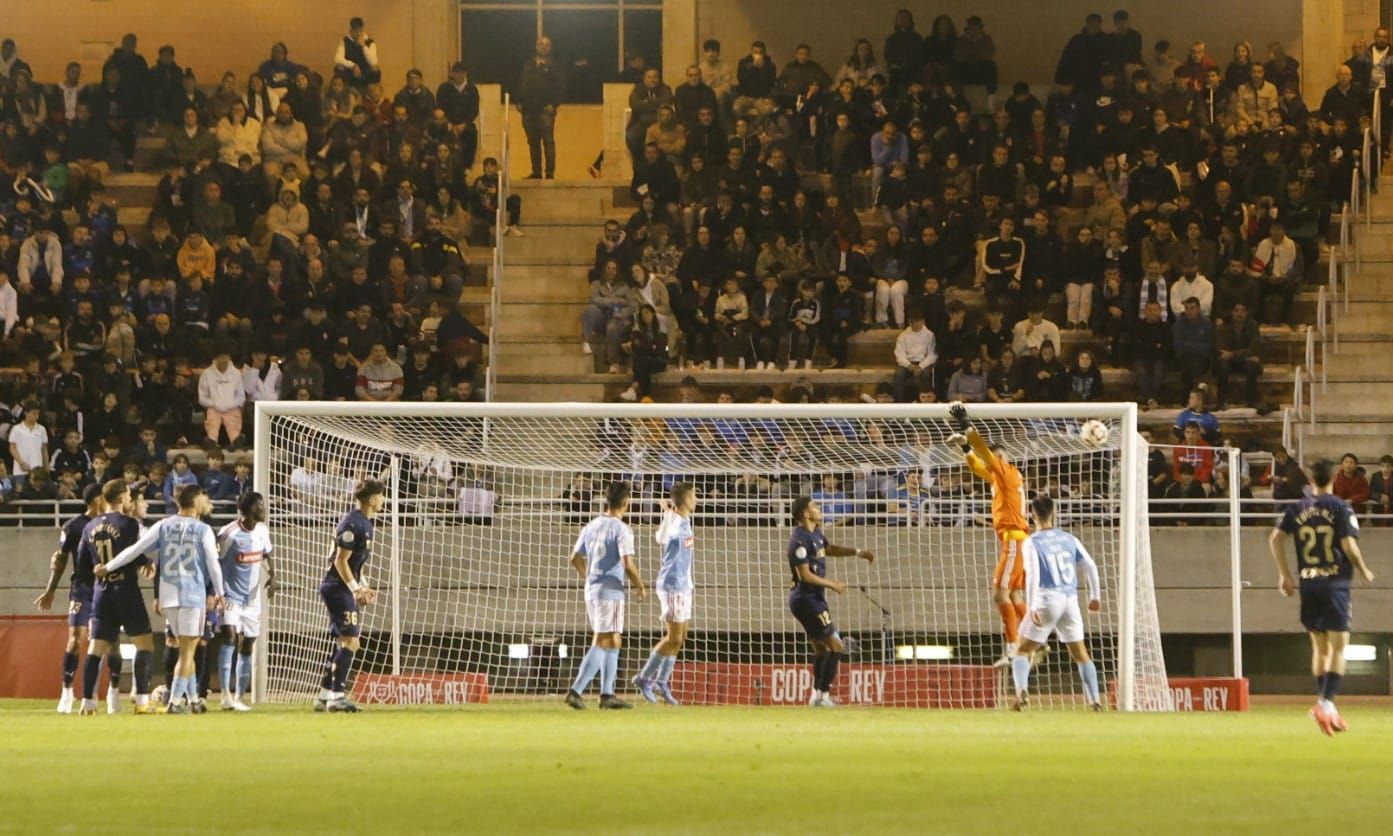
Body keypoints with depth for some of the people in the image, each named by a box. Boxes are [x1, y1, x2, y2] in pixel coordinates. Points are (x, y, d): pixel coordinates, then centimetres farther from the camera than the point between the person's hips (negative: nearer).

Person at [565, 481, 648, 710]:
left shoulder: (591, 526, 9)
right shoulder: (621, 529, -13)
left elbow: (575, 558, 15)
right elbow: (628, 565, -19)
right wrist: (641, 588, -4)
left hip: (591, 590, 8)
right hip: (610, 592, -8)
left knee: (613, 643, 16)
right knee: (601, 644, -7)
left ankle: (607, 694, 16)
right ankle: (575, 691, -14)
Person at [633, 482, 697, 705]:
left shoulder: (685, 521, 11)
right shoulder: (674, 521, -19)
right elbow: (661, 538, -40)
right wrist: (668, 514, -43)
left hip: (684, 586, 10)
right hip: (672, 586, -10)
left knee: (679, 638, 12)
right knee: (674, 638, -9)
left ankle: (662, 682, 19)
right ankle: (645, 678, -1)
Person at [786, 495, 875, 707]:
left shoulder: (815, 534, 10)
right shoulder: (800, 540, -20)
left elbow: (828, 549, 31)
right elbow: (805, 575, -22)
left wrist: (857, 552, 22)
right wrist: (832, 584, -14)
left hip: (813, 598, 10)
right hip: (806, 599, -10)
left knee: (821, 646, 19)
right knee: (835, 646, -9)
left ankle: (817, 695, 28)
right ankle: (823, 694, -5)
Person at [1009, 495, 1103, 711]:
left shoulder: (1031, 543, -4)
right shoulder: (1069, 539, 9)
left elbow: (1033, 574, -16)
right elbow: (1090, 566, 8)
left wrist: (1031, 606, -20)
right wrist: (1094, 596, 20)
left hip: (1047, 599, -4)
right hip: (1070, 599, 4)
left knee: (1023, 650, 2)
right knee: (1080, 653, 17)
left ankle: (1022, 690, -23)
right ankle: (1095, 700, 14)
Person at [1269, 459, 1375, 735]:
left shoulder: (1297, 509, 5)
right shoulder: (1341, 508, -8)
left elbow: (1275, 539, 1)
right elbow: (1349, 545, -13)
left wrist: (1285, 575, 8)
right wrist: (1364, 572, 3)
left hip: (1308, 584, 5)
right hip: (1335, 582, -5)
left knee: (1320, 647, 15)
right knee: (1338, 647, -4)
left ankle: (1326, 707, 18)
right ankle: (1327, 703, -18)